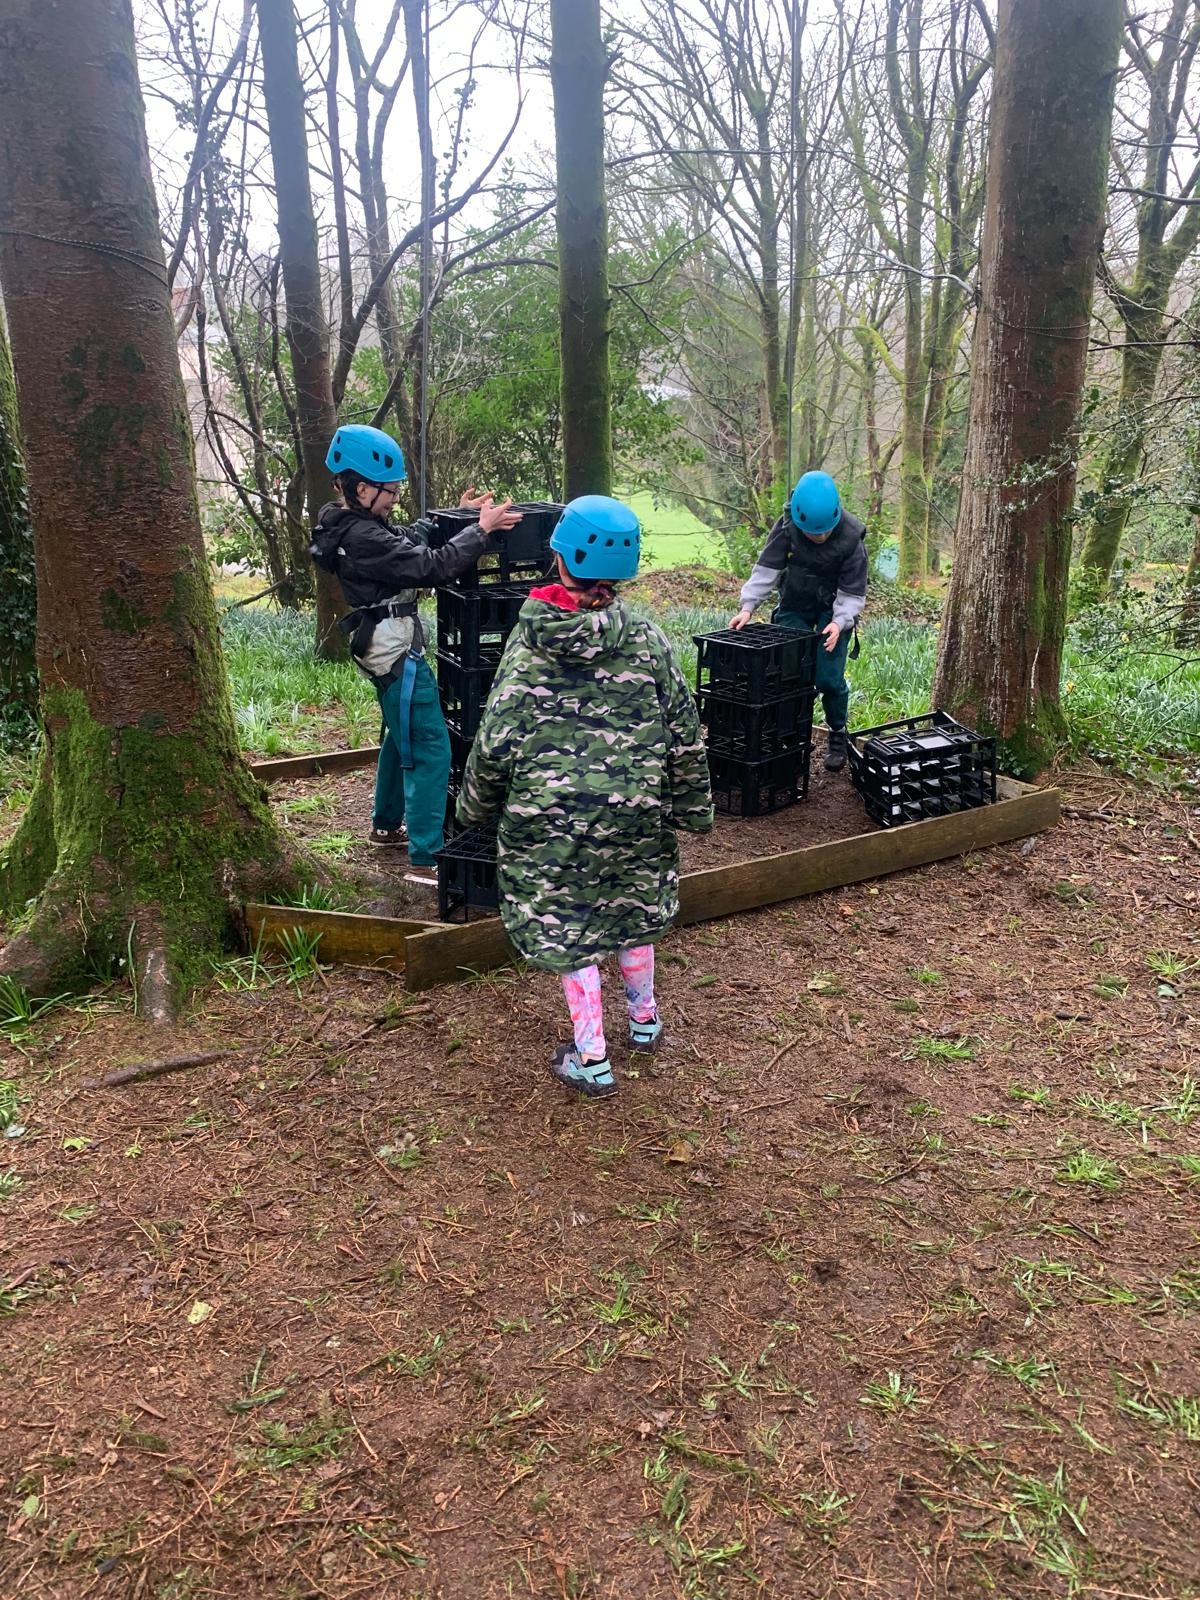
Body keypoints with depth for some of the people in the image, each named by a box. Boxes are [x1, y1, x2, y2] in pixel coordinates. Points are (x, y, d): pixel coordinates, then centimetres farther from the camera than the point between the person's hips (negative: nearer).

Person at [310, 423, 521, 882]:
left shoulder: (349, 525, 8)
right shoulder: (362, 538, -23)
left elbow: (410, 538, 16)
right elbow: (429, 565, -27)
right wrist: (481, 530, -21)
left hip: (386, 648, 11)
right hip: (397, 651, -11)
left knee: (401, 736, 26)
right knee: (430, 749, -10)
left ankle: (387, 824, 41)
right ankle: (425, 859, -8)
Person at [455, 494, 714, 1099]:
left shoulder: (528, 645, -10)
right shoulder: (647, 640, -5)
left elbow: (495, 740, -7)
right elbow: (685, 736, -1)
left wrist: (475, 805, 9)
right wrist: (693, 808, 11)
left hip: (549, 818, -2)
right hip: (635, 811, 3)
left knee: (565, 926, 11)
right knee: (632, 911, 24)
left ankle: (591, 1059, 18)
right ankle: (644, 1018, 43)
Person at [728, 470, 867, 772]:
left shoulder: (851, 538, -23)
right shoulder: (787, 526, -19)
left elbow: (852, 593, -16)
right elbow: (767, 568, -12)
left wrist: (839, 623, -31)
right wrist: (748, 606, -22)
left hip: (833, 610, -2)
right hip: (794, 606, 2)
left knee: (828, 677, -9)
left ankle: (838, 736, 14)